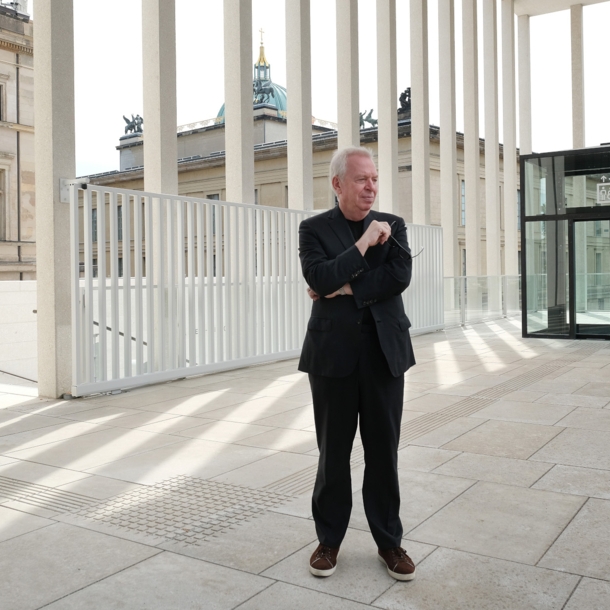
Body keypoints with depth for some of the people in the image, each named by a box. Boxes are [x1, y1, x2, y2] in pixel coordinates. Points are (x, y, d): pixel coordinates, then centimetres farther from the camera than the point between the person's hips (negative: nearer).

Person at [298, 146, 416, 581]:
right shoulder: (314, 229, 2)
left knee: (384, 450, 9)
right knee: (333, 451, 8)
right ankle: (329, 538, 25)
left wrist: (345, 288, -11)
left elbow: (399, 276, -9)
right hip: (334, 353, -1)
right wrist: (364, 244, -14)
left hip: (385, 351, 2)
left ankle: (389, 540, 24)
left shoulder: (392, 226, 8)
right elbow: (320, 279, -15)